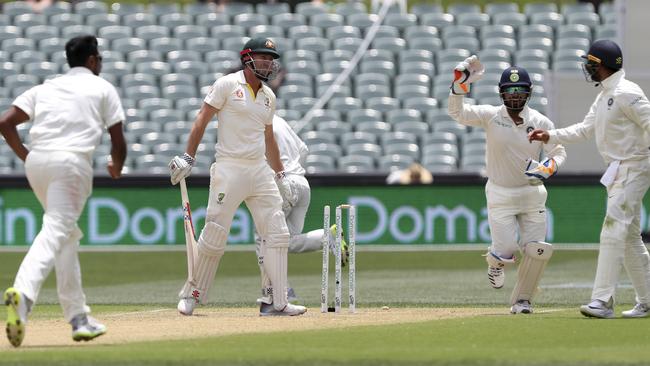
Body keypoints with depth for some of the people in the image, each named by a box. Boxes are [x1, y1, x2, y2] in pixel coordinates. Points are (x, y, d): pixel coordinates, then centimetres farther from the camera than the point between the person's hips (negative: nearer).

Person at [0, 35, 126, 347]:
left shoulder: (46, 87, 22)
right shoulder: (102, 88, 12)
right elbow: (118, 142, 10)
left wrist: (25, 156, 18)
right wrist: (117, 167, 30)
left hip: (36, 162, 5)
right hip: (72, 161, -5)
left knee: (67, 235, 18)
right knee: (55, 233, -18)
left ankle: (79, 318, 17)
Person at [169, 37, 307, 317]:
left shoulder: (268, 96, 15)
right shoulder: (227, 85, -4)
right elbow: (202, 119, -6)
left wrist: (280, 175, 23)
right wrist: (188, 158, -13)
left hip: (260, 171, 6)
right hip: (229, 170, -6)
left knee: (277, 233, -2)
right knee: (215, 234, -6)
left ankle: (278, 303, -1)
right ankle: (192, 294, 10)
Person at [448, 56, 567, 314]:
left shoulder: (541, 123, -2)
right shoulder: (491, 116, -5)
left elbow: (559, 152, 3)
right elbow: (457, 112, -13)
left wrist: (548, 168, -18)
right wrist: (460, 85, -29)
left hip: (532, 193, 2)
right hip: (500, 194, -2)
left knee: (534, 251, -4)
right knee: (506, 250, -8)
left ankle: (521, 300, 14)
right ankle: (495, 262, 31)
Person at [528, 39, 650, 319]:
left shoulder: (626, 93, -15)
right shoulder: (603, 97, 17)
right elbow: (584, 130, 23)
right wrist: (550, 136, 14)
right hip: (617, 172, 10)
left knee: (613, 232, -15)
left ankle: (602, 301, -20)